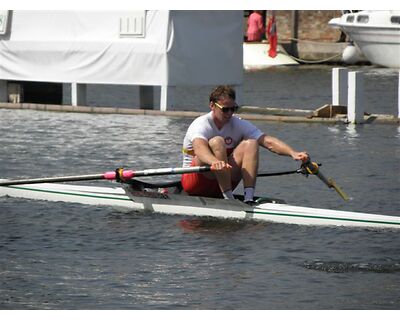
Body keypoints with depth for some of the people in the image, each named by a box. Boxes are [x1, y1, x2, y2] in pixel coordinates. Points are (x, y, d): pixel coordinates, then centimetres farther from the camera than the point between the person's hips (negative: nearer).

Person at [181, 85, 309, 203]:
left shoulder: (238, 124, 0)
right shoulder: (201, 125, -15)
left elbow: (268, 141, -13)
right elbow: (199, 149, -39)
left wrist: (293, 153, -32)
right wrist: (215, 162, -61)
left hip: (221, 185, 5)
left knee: (250, 143, -16)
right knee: (217, 142, -30)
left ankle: (249, 197, -31)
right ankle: (228, 199, -37)